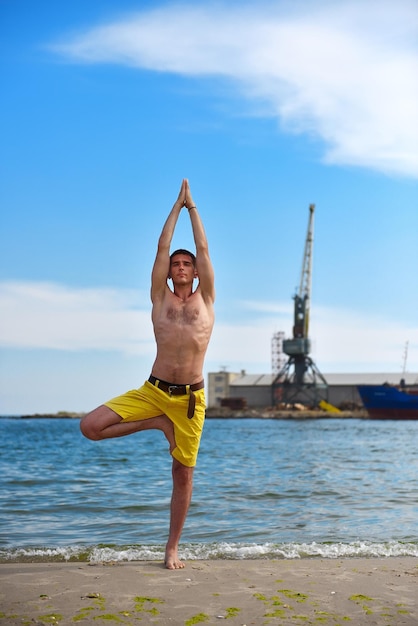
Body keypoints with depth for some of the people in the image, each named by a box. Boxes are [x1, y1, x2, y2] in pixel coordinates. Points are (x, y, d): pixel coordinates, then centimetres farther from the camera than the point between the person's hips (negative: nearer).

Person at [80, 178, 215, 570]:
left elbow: (203, 250, 10)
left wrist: (192, 207, 18)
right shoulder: (160, 298, 10)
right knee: (90, 427, -13)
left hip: (190, 398, -1)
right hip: (152, 391, 1)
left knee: (183, 474, 4)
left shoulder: (205, 299, 10)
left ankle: (172, 549, 17)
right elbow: (162, 248, 10)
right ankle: (158, 424, 5)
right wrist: (177, 205, 16)